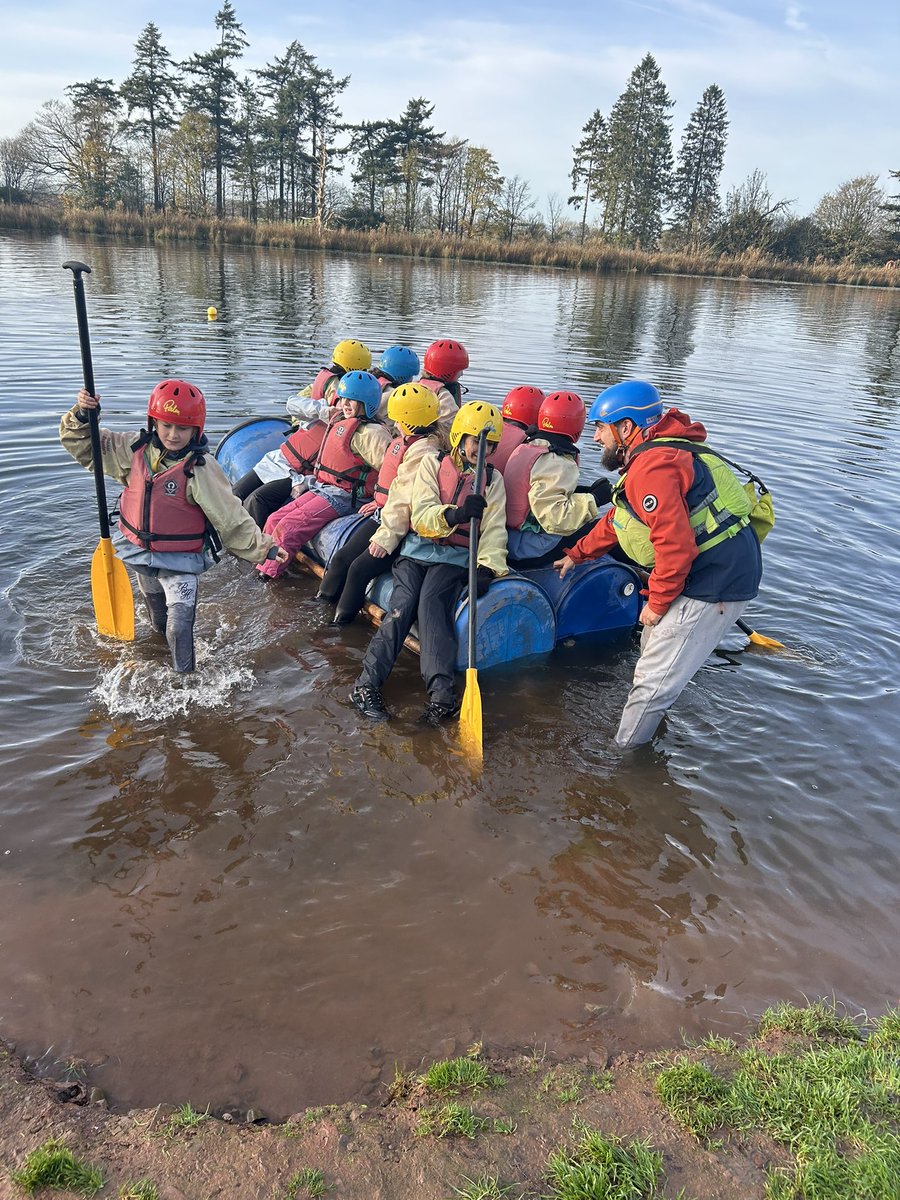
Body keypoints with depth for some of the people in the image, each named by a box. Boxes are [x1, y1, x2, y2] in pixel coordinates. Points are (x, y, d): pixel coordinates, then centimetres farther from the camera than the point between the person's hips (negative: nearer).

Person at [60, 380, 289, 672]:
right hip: (140, 553, 5)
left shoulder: (201, 468, -20)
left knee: (179, 628, -13)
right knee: (159, 622, 28)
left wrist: (264, 547, -23)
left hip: (181, 560, -5)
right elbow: (83, 444, 5)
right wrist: (82, 417, -14)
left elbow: (231, 517, -18)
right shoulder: (135, 449, -6)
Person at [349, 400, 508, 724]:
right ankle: (367, 683, -24)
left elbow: (494, 529, 1)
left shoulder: (492, 479, 10)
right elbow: (421, 516, -7)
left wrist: (488, 567, -18)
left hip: (456, 558, -1)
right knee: (402, 607, -22)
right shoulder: (433, 463, 6)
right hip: (418, 549, 1)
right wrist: (455, 514, -28)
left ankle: (441, 693, -41)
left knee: (431, 603, -28)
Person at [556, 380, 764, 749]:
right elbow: (617, 519, 25)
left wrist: (658, 602, -15)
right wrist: (577, 554, 30)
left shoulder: (652, 468, -22)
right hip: (720, 568, 11)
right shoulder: (653, 455, 14)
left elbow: (675, 545, -28)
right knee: (652, 648, 26)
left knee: (654, 681, -2)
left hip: (715, 583, -11)